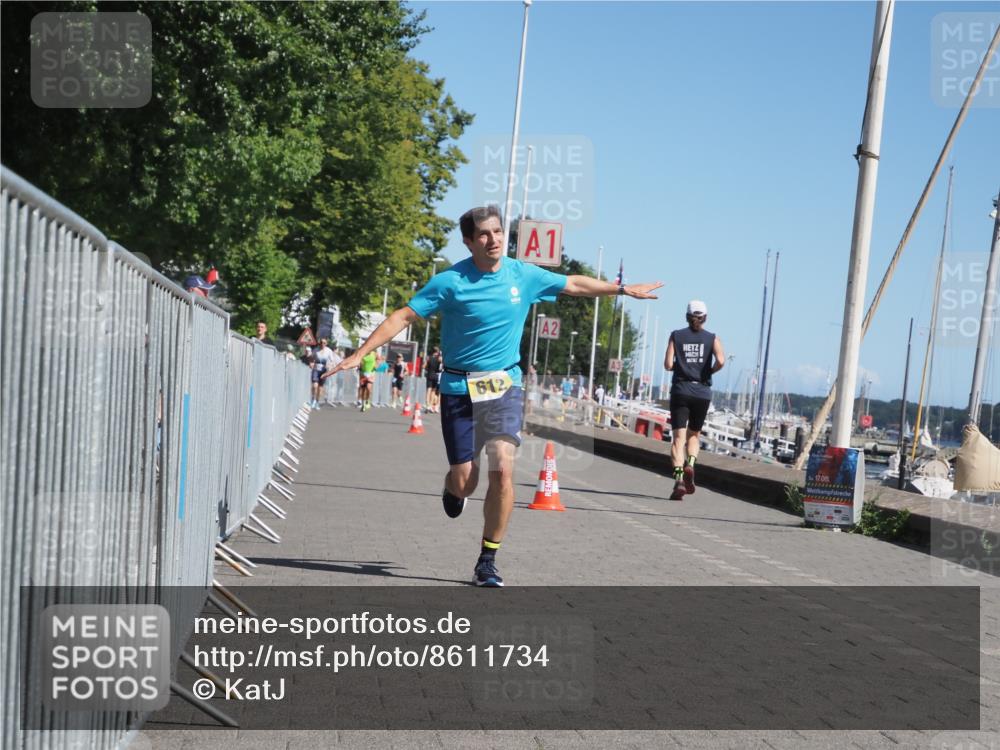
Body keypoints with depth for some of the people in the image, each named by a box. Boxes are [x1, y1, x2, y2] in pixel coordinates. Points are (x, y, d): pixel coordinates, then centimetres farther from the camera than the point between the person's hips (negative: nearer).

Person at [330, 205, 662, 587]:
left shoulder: (524, 275, 1)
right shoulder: (451, 282, -10)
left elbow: (574, 284, 16)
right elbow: (403, 316, -11)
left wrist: (625, 289, 25)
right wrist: (360, 353, -19)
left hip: (505, 385, 2)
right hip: (459, 387, -2)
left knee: (502, 470, -15)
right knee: (465, 482, -2)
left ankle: (487, 561, -2)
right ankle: (453, 488, 39)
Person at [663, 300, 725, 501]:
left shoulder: (676, 336, 3)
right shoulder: (712, 338, 3)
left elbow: (668, 364, -6)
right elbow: (721, 361, -13)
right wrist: (709, 372, 5)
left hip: (680, 390, -1)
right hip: (702, 392, 1)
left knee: (678, 438, -4)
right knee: (694, 435, 19)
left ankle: (679, 480, -21)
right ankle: (690, 465, -8)